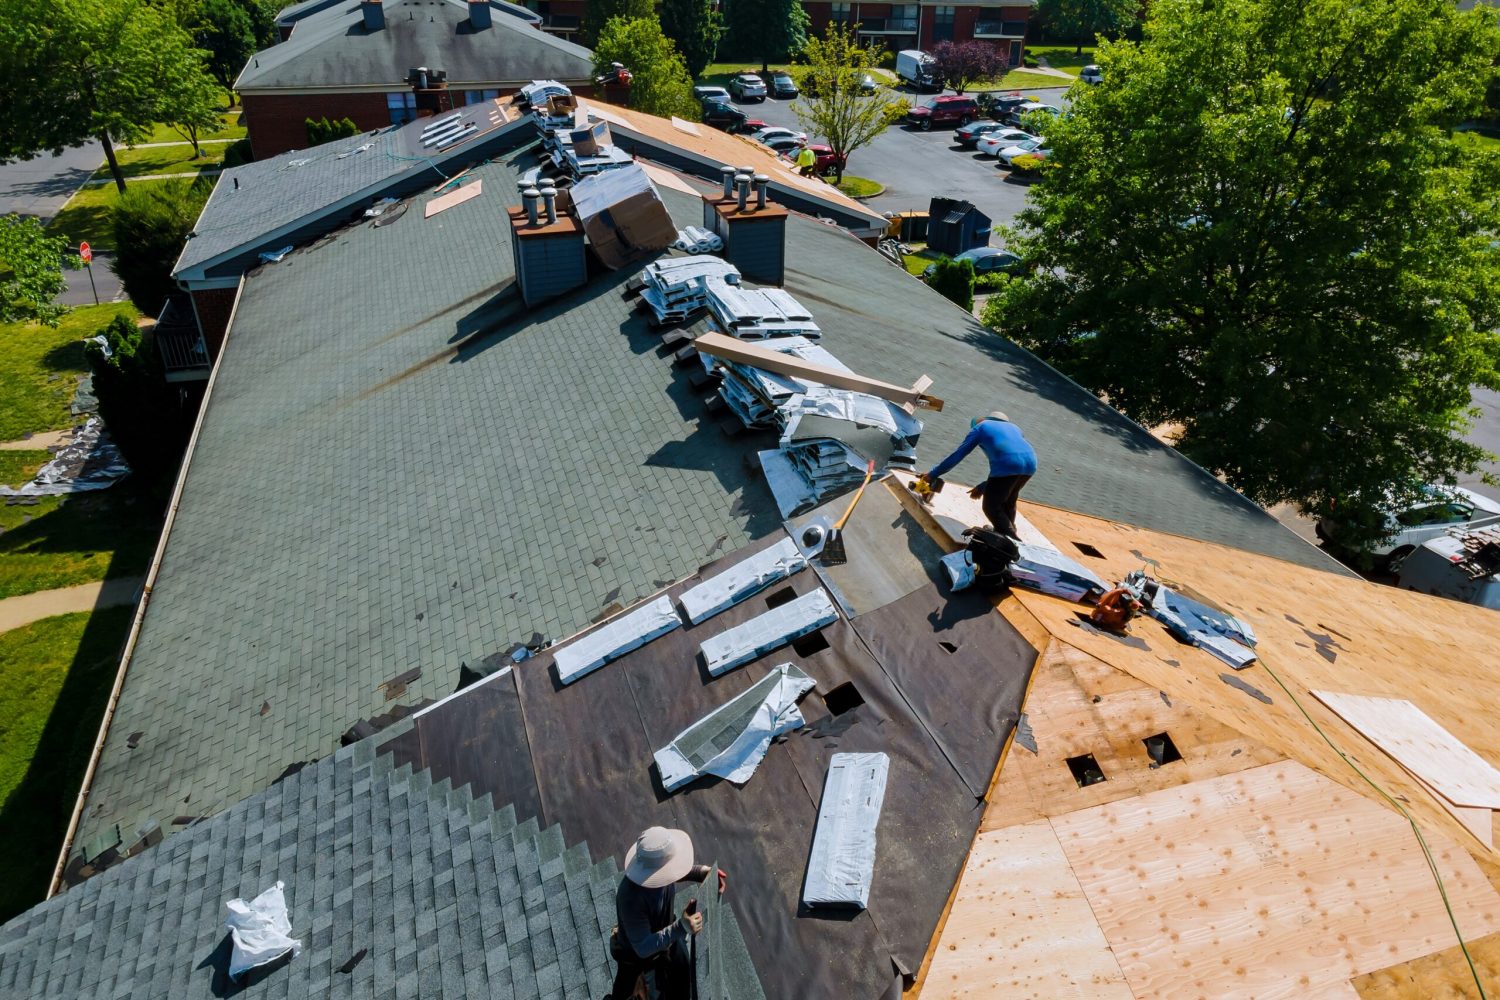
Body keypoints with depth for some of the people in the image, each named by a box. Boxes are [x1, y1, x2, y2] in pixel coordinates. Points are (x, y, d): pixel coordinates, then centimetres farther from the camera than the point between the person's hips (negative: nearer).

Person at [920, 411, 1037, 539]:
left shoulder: (979, 427, 23)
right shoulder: (1013, 427, 37)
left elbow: (958, 455, 21)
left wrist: (932, 474, 29)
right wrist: (983, 487, 41)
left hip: (1008, 464, -6)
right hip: (1030, 463, 6)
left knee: (991, 508, 8)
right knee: (1008, 502, 28)